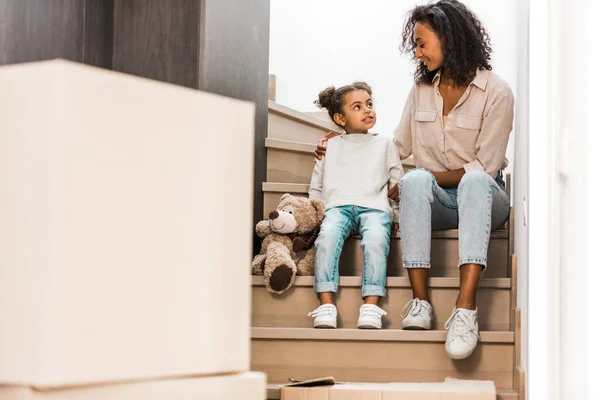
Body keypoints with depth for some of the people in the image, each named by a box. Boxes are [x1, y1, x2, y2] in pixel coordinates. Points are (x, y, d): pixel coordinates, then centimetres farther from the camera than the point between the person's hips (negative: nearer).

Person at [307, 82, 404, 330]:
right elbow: (316, 186, 28)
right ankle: (326, 305, -42)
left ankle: (371, 306, -44)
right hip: (338, 206, 1)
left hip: (374, 207, 0)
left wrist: (397, 216, 10)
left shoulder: (384, 144, 26)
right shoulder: (331, 146, 27)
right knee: (327, 236, -35)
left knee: (376, 240, -36)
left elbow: (398, 184, 23)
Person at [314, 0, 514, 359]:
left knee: (474, 182, -40)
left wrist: (428, 176, -14)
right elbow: (399, 146, 22)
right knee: (415, 180, -33)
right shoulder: (422, 90, 12)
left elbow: (483, 168, -11)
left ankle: (466, 307, -52)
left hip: (482, 197, -3)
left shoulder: (496, 91, -5)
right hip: (434, 200, 3)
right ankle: (420, 302, -41)